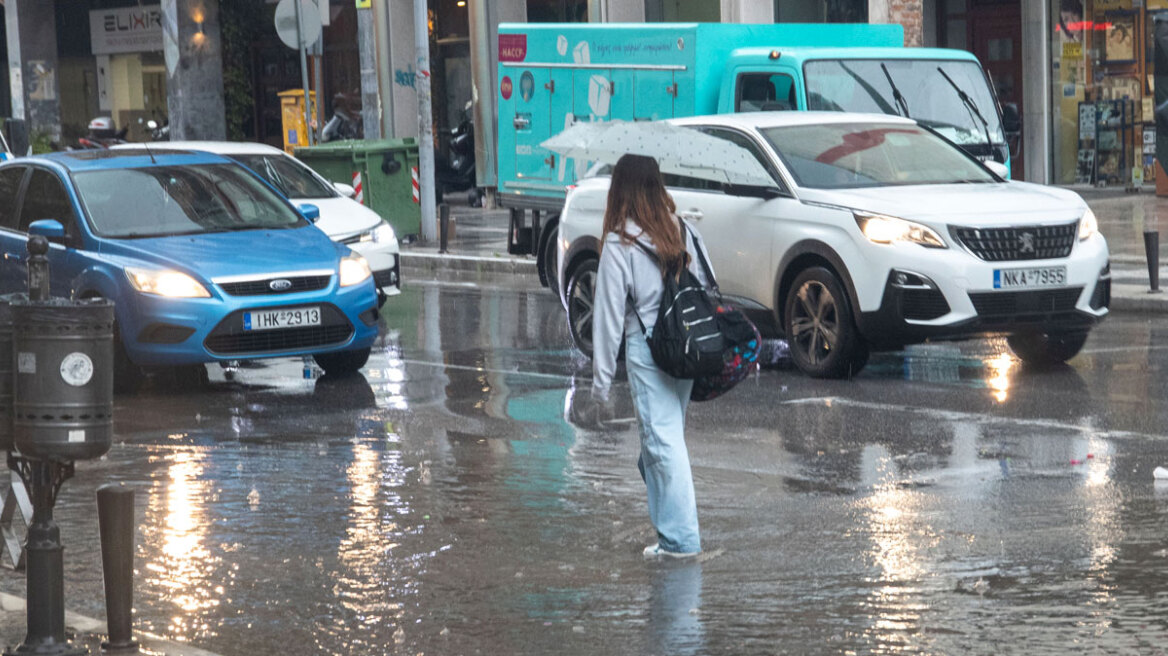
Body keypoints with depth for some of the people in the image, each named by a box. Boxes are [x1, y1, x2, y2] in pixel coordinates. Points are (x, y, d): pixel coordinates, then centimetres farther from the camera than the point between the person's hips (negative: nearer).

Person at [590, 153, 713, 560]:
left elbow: (609, 313, -8)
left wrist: (602, 377, -3)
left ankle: (680, 538, -4)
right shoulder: (683, 233, 6)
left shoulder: (619, 245, -10)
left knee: (662, 440, -4)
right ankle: (671, 528, 19)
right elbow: (707, 289, 8)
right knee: (667, 437, 15)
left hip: (647, 350, -6)